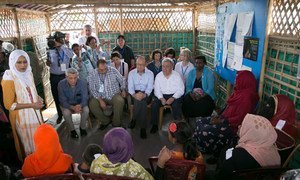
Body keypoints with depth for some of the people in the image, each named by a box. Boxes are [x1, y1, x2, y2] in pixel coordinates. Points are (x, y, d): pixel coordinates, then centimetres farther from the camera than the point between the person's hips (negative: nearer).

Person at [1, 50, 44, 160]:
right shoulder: (9, 79, -21)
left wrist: (38, 98, -5)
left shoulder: (28, 73, -2)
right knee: (28, 140, 14)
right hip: (21, 116, -6)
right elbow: (9, 105, -20)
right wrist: (32, 105, -22)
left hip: (35, 113, 6)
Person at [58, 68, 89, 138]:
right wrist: (73, 108, -37)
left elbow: (85, 98, -18)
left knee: (86, 110, -29)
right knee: (66, 113, -31)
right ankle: (72, 129, -4)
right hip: (67, 105, 0)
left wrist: (80, 105, -42)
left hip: (80, 104, 1)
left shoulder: (82, 83, -20)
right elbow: (63, 101, -18)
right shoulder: (61, 84, -21)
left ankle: (82, 127, -2)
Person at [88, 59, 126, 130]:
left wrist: (123, 90, -1)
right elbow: (92, 90, -6)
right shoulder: (92, 75, -6)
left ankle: (116, 124, -12)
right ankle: (105, 121, -2)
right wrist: (100, 100, -17)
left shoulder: (113, 70, -6)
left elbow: (121, 81, 9)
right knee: (92, 105, -26)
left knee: (120, 101, -32)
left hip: (114, 95, -1)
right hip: (100, 96, 1)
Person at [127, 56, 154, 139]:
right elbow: (130, 87, -3)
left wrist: (144, 95, -29)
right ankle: (143, 127, -16)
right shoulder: (131, 73, 5)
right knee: (141, 102, -33)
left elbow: (150, 87, -7)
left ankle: (134, 119, -14)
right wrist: (134, 95, -26)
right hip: (135, 93, 0)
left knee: (141, 100, -34)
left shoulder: (150, 73, 2)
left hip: (146, 94, 0)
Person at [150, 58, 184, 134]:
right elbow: (157, 89, 2)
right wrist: (161, 98, -17)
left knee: (176, 105, -31)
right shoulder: (158, 76, 4)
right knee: (154, 104, -23)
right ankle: (154, 125, -9)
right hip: (162, 95, 2)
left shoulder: (177, 76, -1)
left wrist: (173, 98, -20)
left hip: (174, 96, -2)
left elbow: (180, 90, -5)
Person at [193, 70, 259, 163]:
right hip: (225, 119, 10)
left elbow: (239, 119, -23)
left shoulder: (247, 97, -21)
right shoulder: (239, 91, 8)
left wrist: (221, 121, -17)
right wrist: (220, 117, 3)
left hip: (232, 126, -10)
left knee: (204, 131, -23)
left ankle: (217, 154, 4)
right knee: (199, 120, 3)